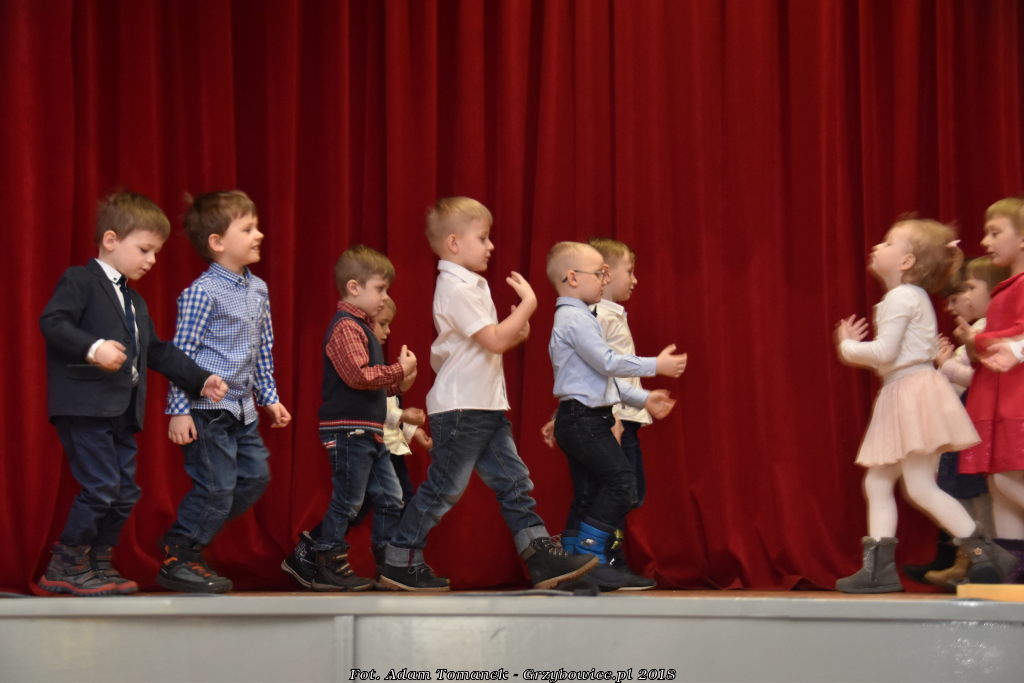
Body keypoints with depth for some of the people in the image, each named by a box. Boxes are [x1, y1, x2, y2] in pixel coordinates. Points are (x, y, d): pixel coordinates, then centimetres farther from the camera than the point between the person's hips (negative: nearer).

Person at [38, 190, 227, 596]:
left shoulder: (135, 302, 24)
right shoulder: (80, 281, -3)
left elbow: (158, 352, 26)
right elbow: (52, 323, -16)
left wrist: (200, 379, 17)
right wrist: (93, 348, -30)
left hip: (122, 411, 9)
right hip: (84, 406, -9)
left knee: (125, 493, 8)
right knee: (100, 486, -12)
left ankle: (99, 564, 19)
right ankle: (64, 568, -2)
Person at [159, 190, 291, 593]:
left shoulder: (257, 289, 10)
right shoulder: (202, 293, -14)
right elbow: (182, 353, -13)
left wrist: (269, 398, 19)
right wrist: (179, 411, -16)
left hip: (242, 408, 9)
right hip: (207, 409, -8)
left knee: (254, 477, 10)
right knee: (216, 487, -6)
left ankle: (185, 539, 23)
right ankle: (177, 560, 9)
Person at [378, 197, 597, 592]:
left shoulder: (471, 285, 17)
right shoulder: (457, 289, -16)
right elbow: (494, 340, -21)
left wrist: (516, 332, 4)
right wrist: (528, 304, -13)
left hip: (485, 406, 10)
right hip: (459, 409, -10)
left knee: (513, 479, 6)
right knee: (443, 488, -3)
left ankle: (542, 558, 6)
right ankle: (399, 563, 7)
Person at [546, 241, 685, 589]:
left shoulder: (574, 318, 21)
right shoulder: (576, 318, -13)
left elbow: (601, 377, 24)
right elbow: (608, 362, -19)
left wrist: (643, 399, 22)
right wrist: (656, 365, -11)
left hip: (578, 420, 11)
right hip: (584, 419, -11)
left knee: (588, 494, 10)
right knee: (621, 479, -13)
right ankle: (590, 555, -12)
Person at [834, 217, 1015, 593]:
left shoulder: (901, 297, -13)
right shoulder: (909, 297, 19)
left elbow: (885, 351, -20)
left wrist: (848, 347, -4)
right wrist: (853, 346, 14)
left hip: (915, 392, -11)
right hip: (898, 397, 11)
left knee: (920, 487, -11)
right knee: (877, 482, 9)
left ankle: (986, 554, -7)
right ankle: (879, 566, 9)